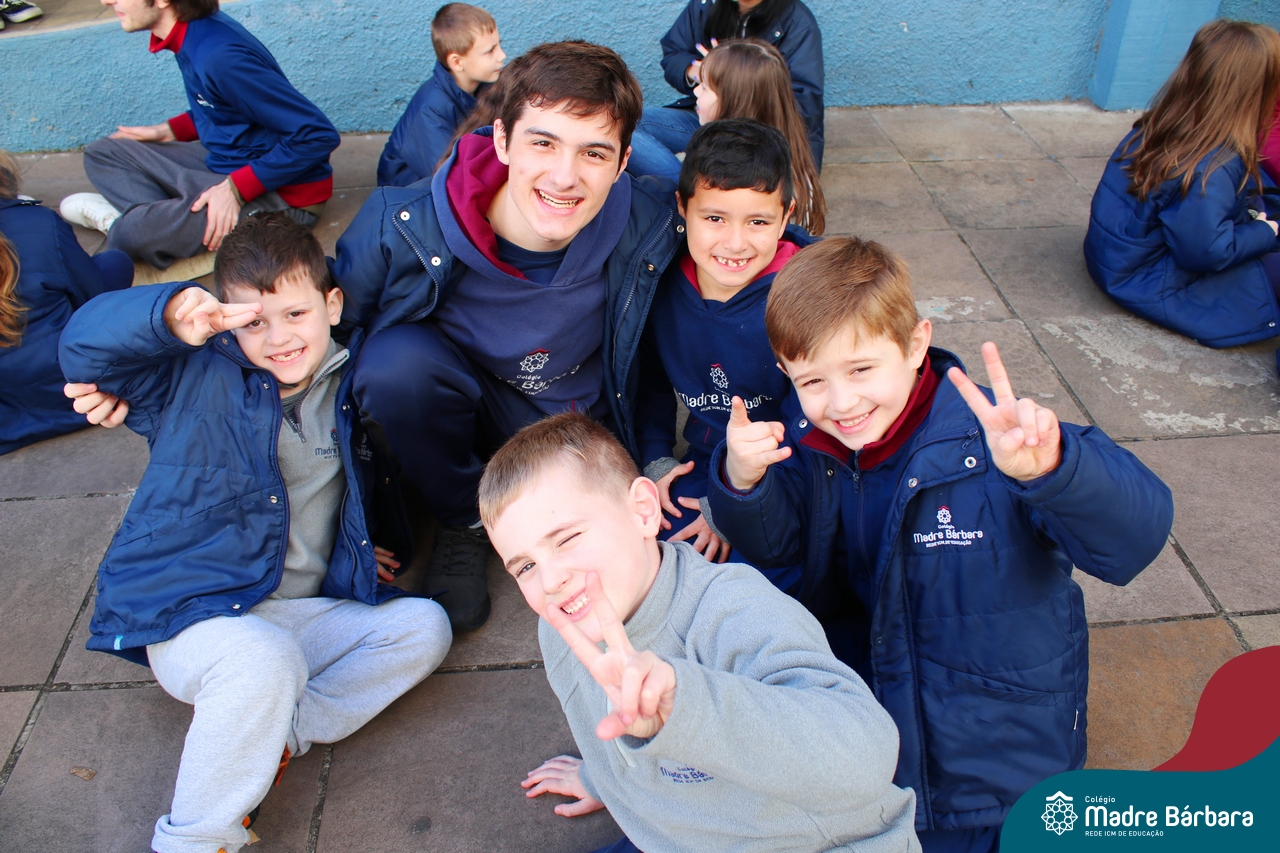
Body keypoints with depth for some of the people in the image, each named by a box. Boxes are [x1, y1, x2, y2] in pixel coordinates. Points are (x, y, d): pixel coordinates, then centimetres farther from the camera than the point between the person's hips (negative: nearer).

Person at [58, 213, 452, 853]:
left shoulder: (352, 389, 11)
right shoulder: (198, 377, 0)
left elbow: (377, 482, 27)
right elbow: (84, 346, -13)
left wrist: (381, 539, 11)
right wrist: (168, 315, -32)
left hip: (305, 615, 5)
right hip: (192, 615, -5)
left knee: (423, 628, -13)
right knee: (265, 661, -37)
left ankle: (271, 740, -16)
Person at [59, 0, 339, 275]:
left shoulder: (221, 58, -25)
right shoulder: (192, 33, 2)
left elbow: (318, 135, -27)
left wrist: (236, 188, -24)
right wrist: (167, 131, 9)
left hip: (284, 194, -10)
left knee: (129, 233, -26)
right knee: (102, 154, 12)